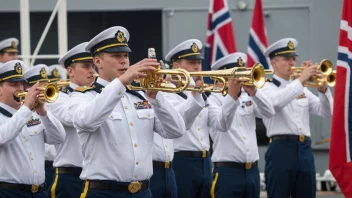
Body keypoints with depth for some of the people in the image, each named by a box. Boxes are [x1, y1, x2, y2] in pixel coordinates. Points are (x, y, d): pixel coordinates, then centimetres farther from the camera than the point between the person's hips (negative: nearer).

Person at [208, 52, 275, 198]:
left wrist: (254, 92, -16)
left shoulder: (248, 98, 13)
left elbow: (269, 112, -2)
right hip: (227, 171, -6)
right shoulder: (213, 100, -3)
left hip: (252, 170, 6)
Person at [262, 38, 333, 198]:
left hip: (305, 150, 6)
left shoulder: (302, 90, 20)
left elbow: (326, 112, 11)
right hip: (281, 149, -6)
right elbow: (276, 101, -22)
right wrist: (300, 79, -21)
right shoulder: (266, 88, 2)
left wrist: (323, 89, -6)